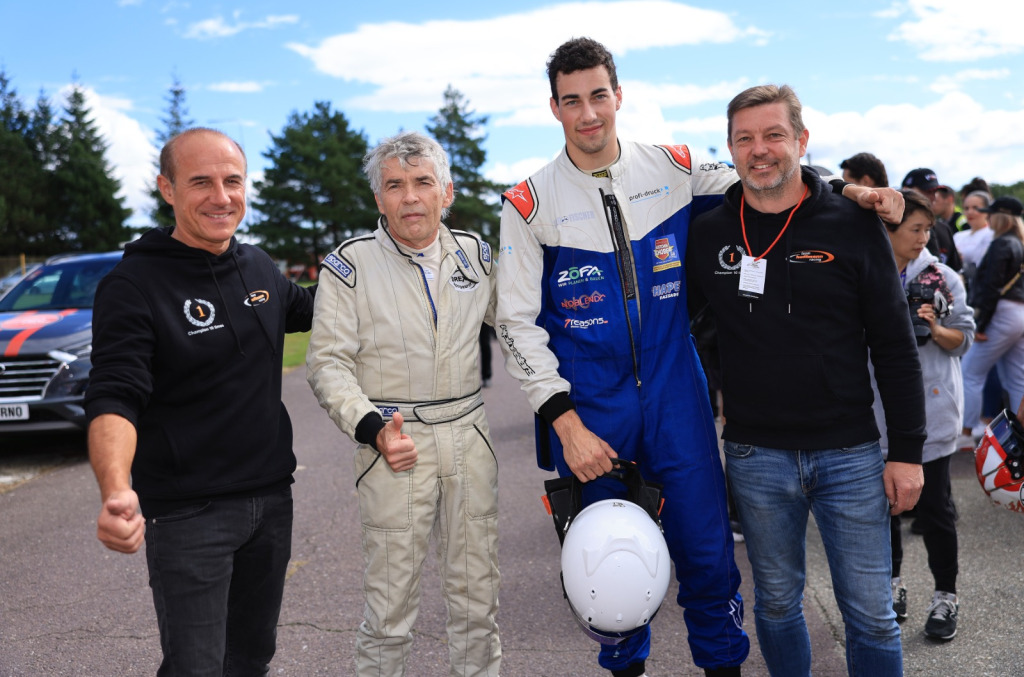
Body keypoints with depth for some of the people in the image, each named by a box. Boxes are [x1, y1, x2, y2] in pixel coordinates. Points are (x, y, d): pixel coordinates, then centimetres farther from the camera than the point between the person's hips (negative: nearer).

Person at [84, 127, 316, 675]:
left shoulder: (259, 266, 6)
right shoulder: (134, 284, -13)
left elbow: (304, 310, 28)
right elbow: (113, 399, -22)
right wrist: (116, 491, -40)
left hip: (271, 498, 6)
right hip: (188, 514, -6)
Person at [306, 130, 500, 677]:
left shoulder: (473, 253, 7)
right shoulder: (350, 264, -6)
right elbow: (328, 362, -7)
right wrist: (373, 428, -21)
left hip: (468, 436, 4)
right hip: (395, 441, -4)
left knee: (477, 594, 13)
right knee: (390, 601, 1)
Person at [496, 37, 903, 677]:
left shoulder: (673, 168, 0)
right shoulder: (530, 204, -5)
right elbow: (518, 320, -6)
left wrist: (845, 190, -3)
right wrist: (564, 421, -12)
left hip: (675, 394, 1)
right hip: (588, 407, -1)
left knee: (707, 552, 4)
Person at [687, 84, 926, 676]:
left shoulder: (854, 227, -3)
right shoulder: (707, 234, 1)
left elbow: (896, 349, -1)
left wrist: (908, 450, -4)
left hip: (851, 454, -1)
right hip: (755, 456, 2)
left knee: (871, 613, 7)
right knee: (777, 602, 16)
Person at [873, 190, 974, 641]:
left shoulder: (942, 278, -1)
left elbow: (964, 339, -1)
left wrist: (935, 329, -19)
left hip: (931, 407, -1)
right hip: (878, 409, 1)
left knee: (934, 506, 2)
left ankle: (945, 596, 16)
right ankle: (891, 584, 29)